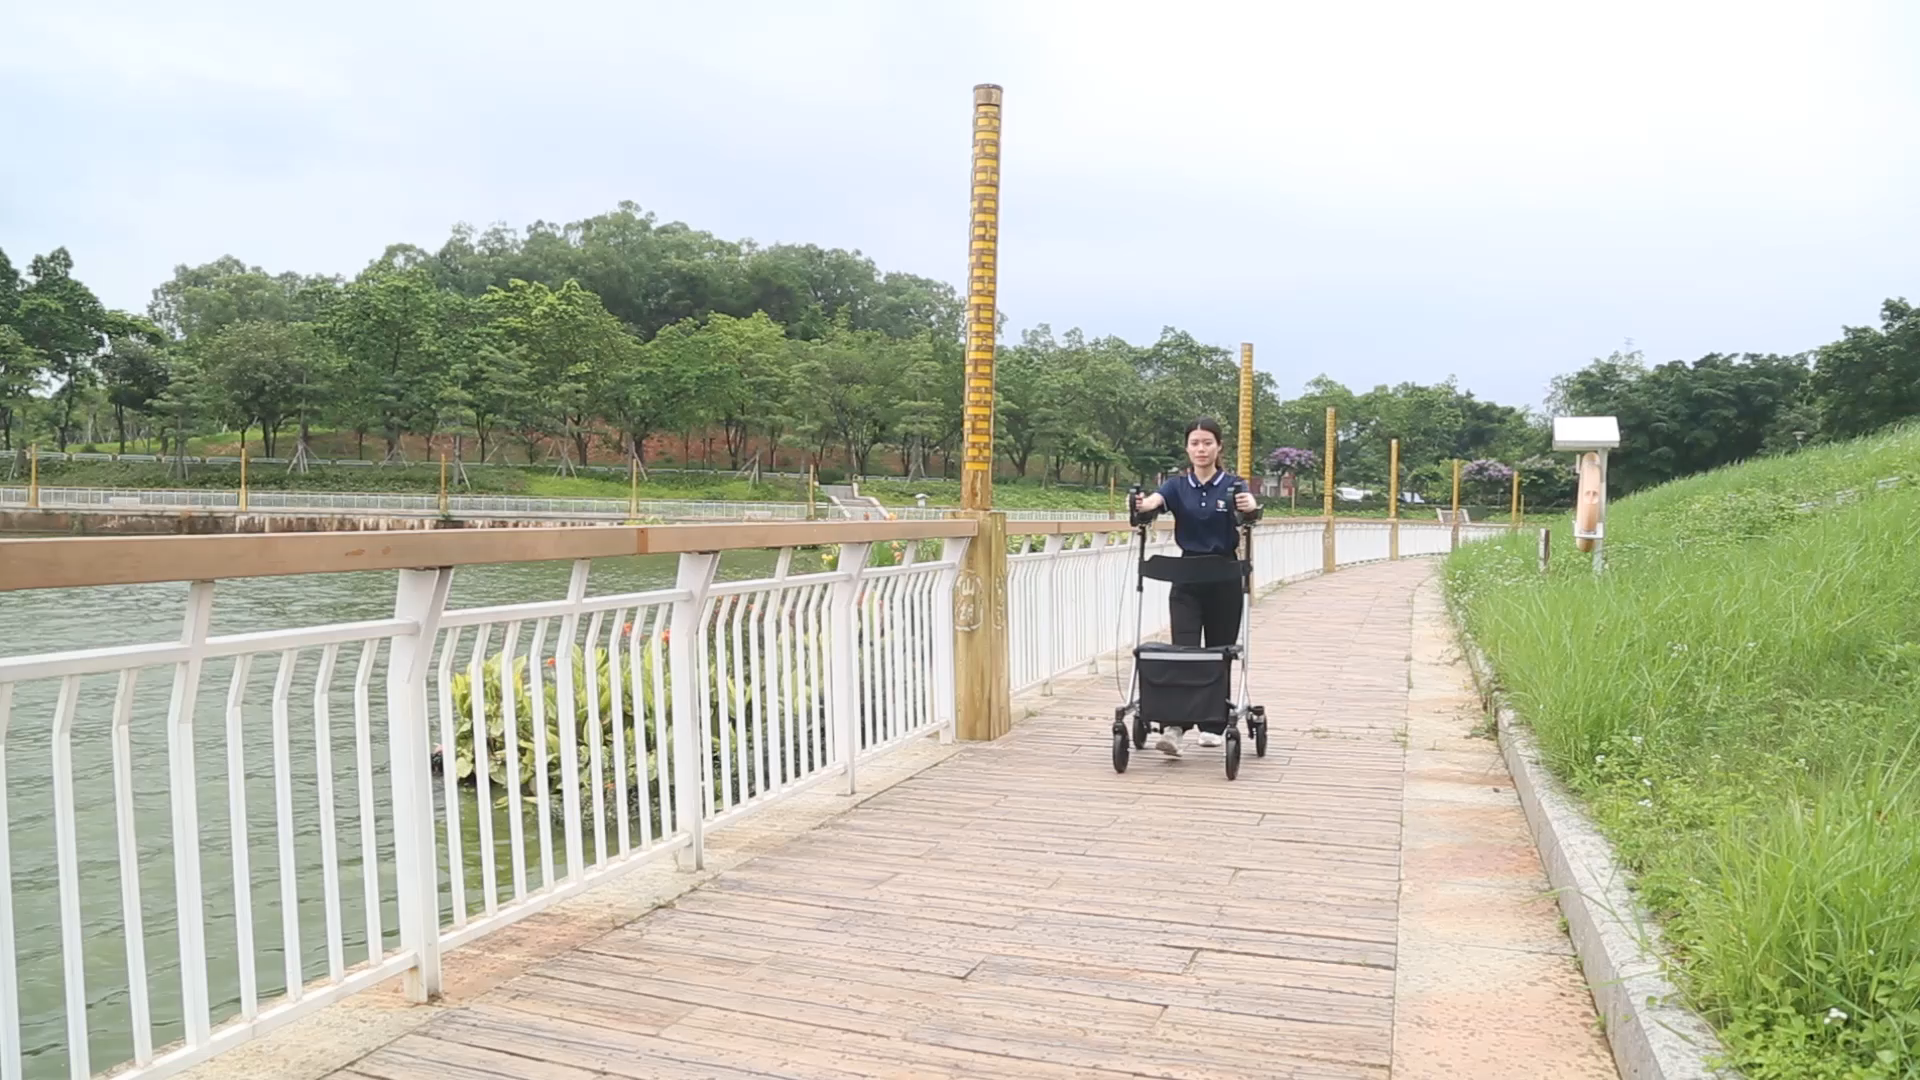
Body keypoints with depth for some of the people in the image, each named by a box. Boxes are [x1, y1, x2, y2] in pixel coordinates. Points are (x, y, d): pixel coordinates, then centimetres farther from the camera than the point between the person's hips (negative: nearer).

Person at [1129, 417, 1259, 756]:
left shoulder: (1232, 484, -2)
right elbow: (1155, 499, -20)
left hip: (1224, 578, 0)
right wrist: (1142, 505, -43)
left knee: (1219, 652, 7)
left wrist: (1249, 505, -49)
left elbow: (1249, 501, -25)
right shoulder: (1177, 484, 2)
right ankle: (1172, 726, -17)